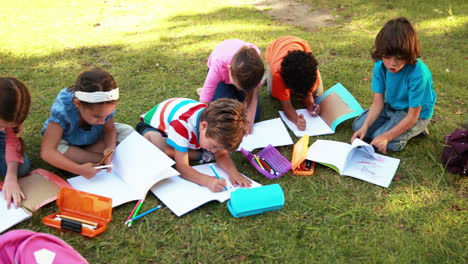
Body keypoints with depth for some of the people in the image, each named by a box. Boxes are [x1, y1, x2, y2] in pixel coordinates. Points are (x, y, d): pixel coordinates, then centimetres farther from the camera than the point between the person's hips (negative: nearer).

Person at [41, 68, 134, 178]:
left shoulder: (105, 107, -30)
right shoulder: (62, 110, -41)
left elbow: (109, 130, -15)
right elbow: (46, 152, -44)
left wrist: (110, 147, -39)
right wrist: (79, 169, -53)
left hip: (93, 138, 4)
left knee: (127, 131, -14)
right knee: (58, 149, -37)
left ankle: (78, 156, -16)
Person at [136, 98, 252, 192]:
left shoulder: (215, 124, -30)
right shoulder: (182, 125, -47)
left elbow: (221, 154, -19)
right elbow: (182, 167, -44)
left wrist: (233, 172, -40)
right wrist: (207, 181, -60)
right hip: (155, 123, -5)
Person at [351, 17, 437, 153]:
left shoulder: (418, 74, -34)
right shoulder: (380, 66, -18)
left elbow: (412, 116, -27)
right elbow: (377, 102, -13)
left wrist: (386, 137, -32)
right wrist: (365, 127, -27)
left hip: (417, 114, -6)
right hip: (391, 107, 6)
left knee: (379, 140, -20)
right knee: (358, 126, -4)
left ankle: (417, 129, 3)